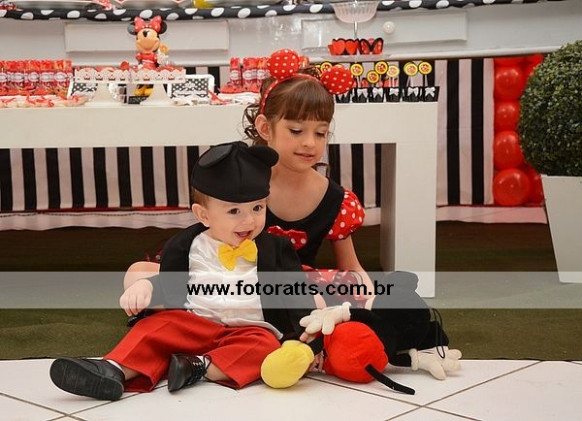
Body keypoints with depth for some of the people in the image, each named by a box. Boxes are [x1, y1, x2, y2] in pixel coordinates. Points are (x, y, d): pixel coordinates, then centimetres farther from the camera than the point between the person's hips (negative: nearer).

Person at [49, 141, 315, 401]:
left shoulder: (275, 249, 9)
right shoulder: (189, 246, 10)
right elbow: (168, 284, 14)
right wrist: (145, 285, -9)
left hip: (251, 329, -1)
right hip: (194, 324, 1)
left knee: (263, 345, -33)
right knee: (158, 325, -23)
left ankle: (201, 367, -41)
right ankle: (115, 370, -39)